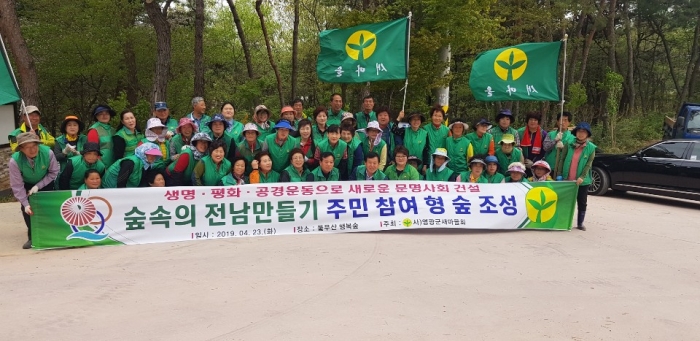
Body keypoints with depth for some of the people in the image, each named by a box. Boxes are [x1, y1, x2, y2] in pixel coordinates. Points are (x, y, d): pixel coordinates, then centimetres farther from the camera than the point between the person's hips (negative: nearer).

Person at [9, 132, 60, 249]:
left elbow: (54, 172, -16)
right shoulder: (14, 161, -31)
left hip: (45, 183, 0)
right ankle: (32, 236, 2)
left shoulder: (48, 153, -32)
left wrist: (38, 186, -23)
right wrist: (25, 204, -27)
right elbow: (17, 186, -23)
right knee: (26, 208, -14)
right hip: (27, 185, 0)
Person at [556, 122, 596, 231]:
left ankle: (580, 223, 19)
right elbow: (562, 160, 2)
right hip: (567, 179, 1)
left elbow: (588, 164, -8)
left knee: (582, 203, 8)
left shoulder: (591, 147, -3)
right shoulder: (569, 144, 1)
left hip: (582, 181, -1)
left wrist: (582, 177, -18)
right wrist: (559, 174, -4)